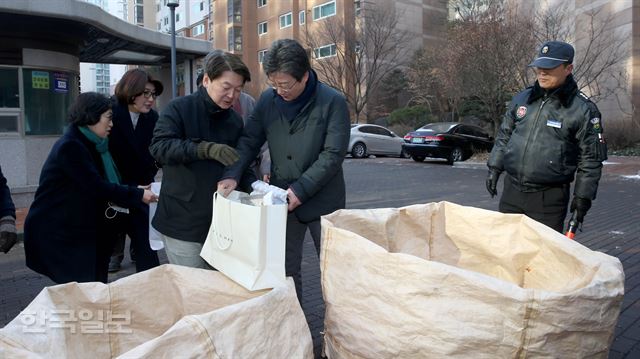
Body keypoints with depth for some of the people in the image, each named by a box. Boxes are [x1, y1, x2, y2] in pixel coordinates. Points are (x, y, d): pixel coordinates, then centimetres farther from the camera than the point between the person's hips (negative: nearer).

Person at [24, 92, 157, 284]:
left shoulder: (87, 144, 10)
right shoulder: (70, 146, -18)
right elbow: (97, 187, -21)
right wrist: (138, 195, -16)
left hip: (77, 230, 8)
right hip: (56, 233, -8)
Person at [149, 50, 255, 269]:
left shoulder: (235, 121, 9)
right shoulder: (179, 109, -7)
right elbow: (159, 146, -21)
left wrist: (254, 188, -8)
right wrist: (206, 148, -33)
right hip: (182, 222, -5)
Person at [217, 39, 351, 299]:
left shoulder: (332, 102, -12)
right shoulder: (268, 100, 1)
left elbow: (333, 154, -16)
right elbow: (249, 141, 4)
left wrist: (301, 189, -23)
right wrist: (232, 174, -12)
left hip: (322, 201, -3)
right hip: (281, 200, 4)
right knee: (285, 268, 13)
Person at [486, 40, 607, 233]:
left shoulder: (583, 109, -6)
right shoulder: (521, 99, 6)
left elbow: (591, 158, -3)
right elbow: (504, 135, 16)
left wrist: (583, 195, -5)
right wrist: (495, 167, 9)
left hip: (549, 197, -4)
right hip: (512, 189, 4)